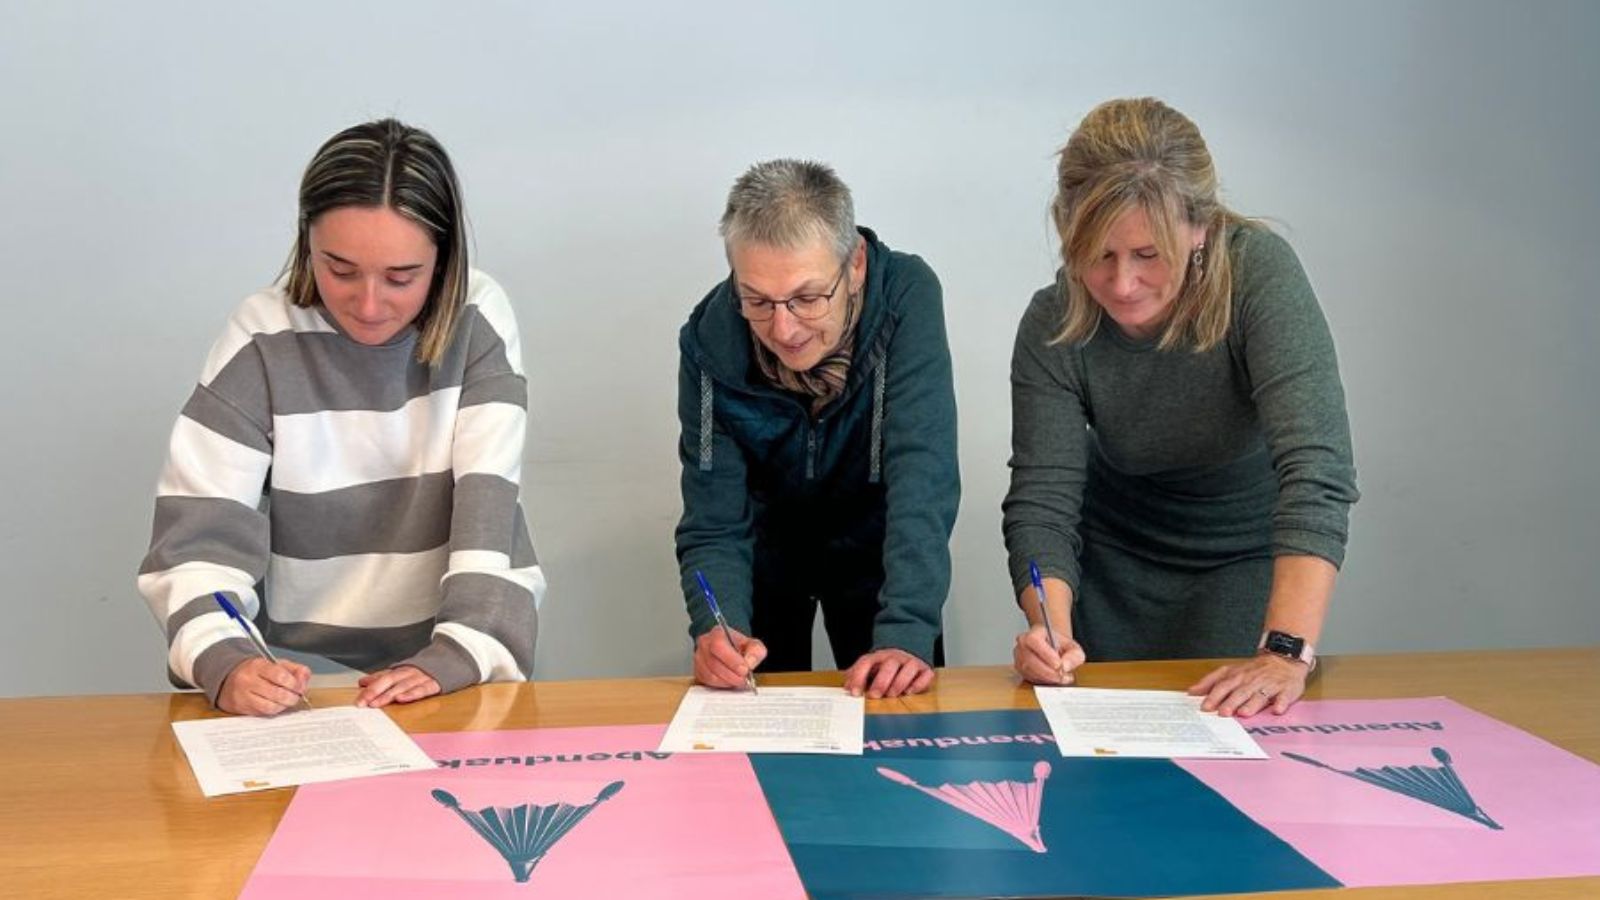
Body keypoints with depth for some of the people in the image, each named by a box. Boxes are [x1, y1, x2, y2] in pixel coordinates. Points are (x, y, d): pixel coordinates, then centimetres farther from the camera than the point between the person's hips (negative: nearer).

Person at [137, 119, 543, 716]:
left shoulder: (478, 323, -4)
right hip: (298, 681, 0)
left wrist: (460, 654, -25)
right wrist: (224, 664, -27)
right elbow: (200, 533, -9)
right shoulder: (261, 339, -5)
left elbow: (487, 506, -11)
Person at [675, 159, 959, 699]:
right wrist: (716, 628, -42)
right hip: (767, 538, 0)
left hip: (873, 536, 0)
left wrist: (906, 634, -47)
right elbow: (714, 525, -23)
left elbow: (922, 478, -36)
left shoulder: (907, 298, -30)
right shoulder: (710, 340, -26)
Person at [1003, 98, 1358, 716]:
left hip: (1247, 559, -2)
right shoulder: (1053, 326, -20)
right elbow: (1041, 502, -20)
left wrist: (1287, 651, -45)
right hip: (1114, 560, 2)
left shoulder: (1259, 272, -28)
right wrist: (1050, 626, -40)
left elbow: (1316, 470, -36)